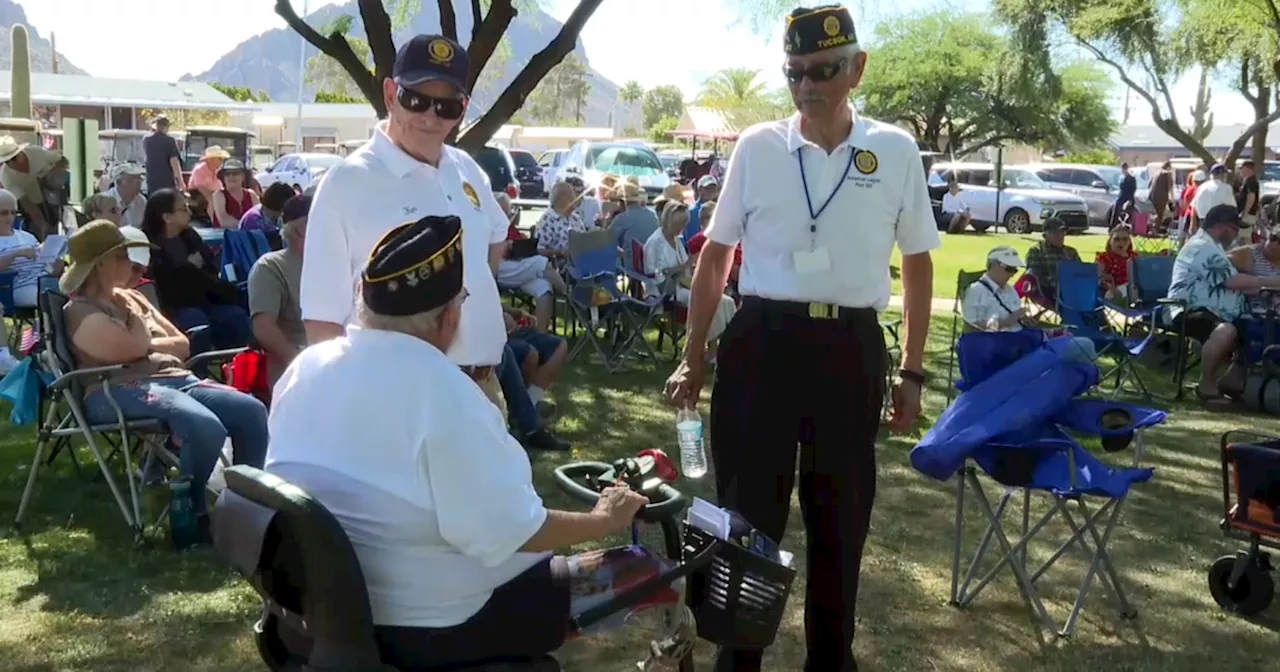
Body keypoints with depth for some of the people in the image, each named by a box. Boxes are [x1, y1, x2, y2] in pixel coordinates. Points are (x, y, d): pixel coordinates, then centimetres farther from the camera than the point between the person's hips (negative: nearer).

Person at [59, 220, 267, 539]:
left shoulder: (131, 297, 24)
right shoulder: (81, 311, -1)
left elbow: (183, 344, 20)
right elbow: (134, 348, -16)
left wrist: (148, 344, 0)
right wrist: (131, 311, 3)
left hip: (174, 378, 8)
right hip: (122, 390, -8)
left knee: (252, 411, -15)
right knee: (206, 427, -35)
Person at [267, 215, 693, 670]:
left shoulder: (305, 368, -2)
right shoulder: (440, 391, -26)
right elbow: (509, 531, -26)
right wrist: (604, 520, -8)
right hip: (430, 627, -8)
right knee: (652, 574, 1)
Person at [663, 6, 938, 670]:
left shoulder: (896, 152, 2)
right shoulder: (757, 147, 0)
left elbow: (917, 263, 9)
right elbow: (715, 255, 7)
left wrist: (912, 372, 7)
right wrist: (693, 359, 6)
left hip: (851, 349, 1)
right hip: (761, 340, -1)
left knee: (842, 518, 13)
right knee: (746, 512, 7)